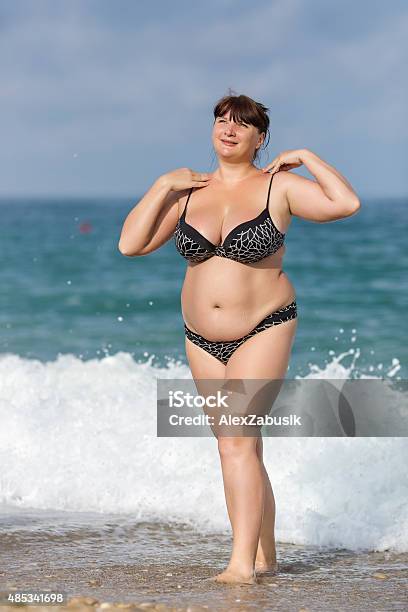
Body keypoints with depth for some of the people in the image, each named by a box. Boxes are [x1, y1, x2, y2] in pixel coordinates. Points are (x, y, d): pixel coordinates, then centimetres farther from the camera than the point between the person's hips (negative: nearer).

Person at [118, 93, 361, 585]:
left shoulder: (278, 187, -6)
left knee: (237, 442, -18)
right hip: (203, 340, 5)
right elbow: (129, 245, 0)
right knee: (241, 449, 10)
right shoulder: (187, 192, 6)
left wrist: (306, 157, -11)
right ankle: (265, 556, 20)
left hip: (263, 331, -5)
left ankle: (242, 563, -20)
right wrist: (162, 187, -4)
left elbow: (346, 203, -19)